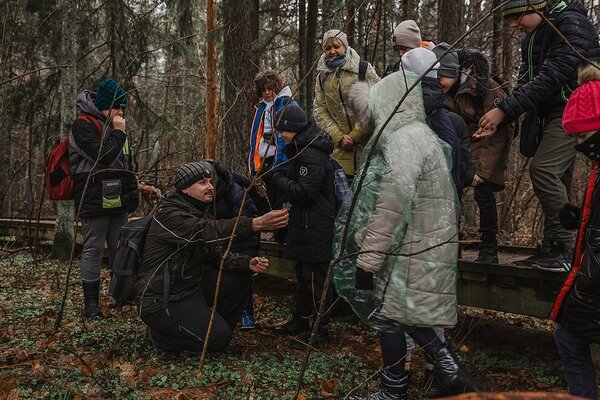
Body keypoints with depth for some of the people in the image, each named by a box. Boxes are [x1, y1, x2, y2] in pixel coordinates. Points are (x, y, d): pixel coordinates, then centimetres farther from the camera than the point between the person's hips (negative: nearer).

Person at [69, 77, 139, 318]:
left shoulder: (114, 126, 18)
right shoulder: (84, 125, -8)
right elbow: (104, 157, -22)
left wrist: (133, 191, 21)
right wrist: (118, 133, -12)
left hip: (118, 201, 8)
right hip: (95, 201, -8)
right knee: (94, 248, -2)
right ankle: (91, 302, 5)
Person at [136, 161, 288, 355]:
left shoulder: (201, 212, 10)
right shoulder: (169, 215, -20)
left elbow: (216, 254, 6)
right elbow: (209, 230, -37)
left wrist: (247, 263, -14)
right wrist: (257, 223, -48)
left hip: (190, 285, 9)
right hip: (162, 301, -9)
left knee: (240, 279, 0)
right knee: (218, 338, -17)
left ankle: (213, 327, 12)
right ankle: (162, 334, 3)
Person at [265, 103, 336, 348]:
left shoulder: (312, 156, -20)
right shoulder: (302, 150, 14)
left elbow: (304, 192, -24)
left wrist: (277, 179, -15)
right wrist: (277, 177, 4)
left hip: (315, 229, -11)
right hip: (304, 225, 11)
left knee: (315, 280, -3)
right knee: (303, 275, 19)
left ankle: (320, 331, 7)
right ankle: (302, 320, 32)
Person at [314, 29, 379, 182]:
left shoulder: (364, 69, -2)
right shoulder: (322, 77, 11)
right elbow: (320, 111, 6)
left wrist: (355, 135, -11)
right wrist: (338, 137, -7)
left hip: (367, 141, -3)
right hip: (339, 148, 3)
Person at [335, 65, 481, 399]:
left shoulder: (403, 139, -19)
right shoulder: (419, 134, 13)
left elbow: (391, 208, -26)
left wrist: (368, 259, -22)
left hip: (408, 251, -9)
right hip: (420, 246, 9)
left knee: (388, 314, 5)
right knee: (403, 313, 17)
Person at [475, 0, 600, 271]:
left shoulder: (571, 24, -13)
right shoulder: (532, 39, 15)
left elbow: (551, 77, -22)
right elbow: (526, 85, 10)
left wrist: (503, 110, -24)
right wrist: (497, 122, -3)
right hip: (552, 114, 9)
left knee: (543, 169, -20)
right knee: (556, 183, 8)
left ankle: (564, 251, -15)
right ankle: (552, 251, 13)